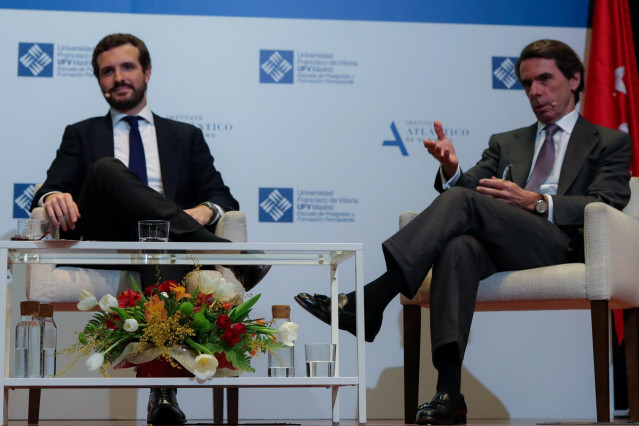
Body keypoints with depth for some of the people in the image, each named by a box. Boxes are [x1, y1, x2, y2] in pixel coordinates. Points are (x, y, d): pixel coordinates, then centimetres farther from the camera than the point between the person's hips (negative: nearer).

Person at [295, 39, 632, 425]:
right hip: (498, 249, 4)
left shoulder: (610, 143, 20)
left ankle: (370, 301, -33)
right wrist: (451, 169, -7)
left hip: (560, 245, -3)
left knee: (463, 201, -28)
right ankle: (449, 392, -44)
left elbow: (607, 205, 2)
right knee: (458, 246, -35)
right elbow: (465, 186, 17)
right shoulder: (506, 143, 32)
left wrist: (536, 203, -13)